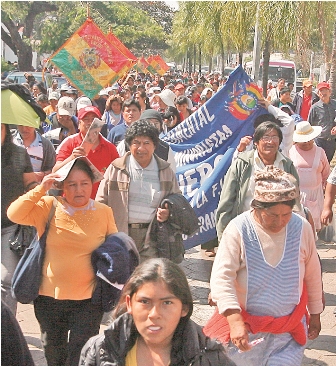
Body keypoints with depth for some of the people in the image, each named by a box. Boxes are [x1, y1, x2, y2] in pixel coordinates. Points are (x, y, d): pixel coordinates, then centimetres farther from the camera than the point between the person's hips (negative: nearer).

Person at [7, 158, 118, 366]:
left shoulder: (104, 212, -3)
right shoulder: (49, 207, -4)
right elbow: (14, 214, -14)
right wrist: (41, 190, -19)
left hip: (87, 299, -1)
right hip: (49, 296, 2)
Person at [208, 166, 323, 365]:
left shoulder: (302, 228, -6)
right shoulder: (238, 230, -17)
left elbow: (312, 275, 7)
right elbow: (221, 277, -22)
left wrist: (315, 314, 17)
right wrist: (235, 321, -33)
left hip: (290, 332, 2)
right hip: (247, 329, -2)